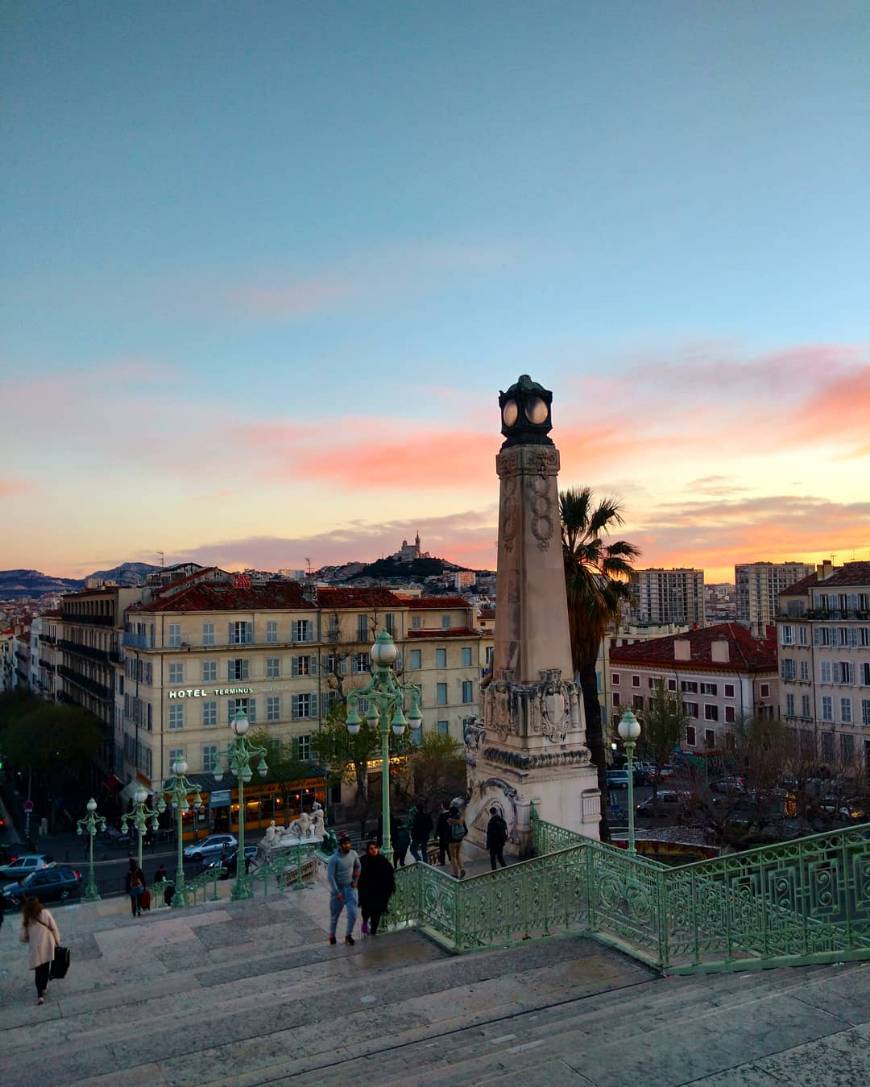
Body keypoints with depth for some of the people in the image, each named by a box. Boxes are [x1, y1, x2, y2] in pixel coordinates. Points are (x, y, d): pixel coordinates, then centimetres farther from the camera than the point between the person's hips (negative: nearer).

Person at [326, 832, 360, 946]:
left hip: (350, 888, 3)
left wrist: (355, 881, 8)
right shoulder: (334, 858, -21)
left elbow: (358, 867, 13)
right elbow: (330, 876, -20)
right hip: (338, 889, -3)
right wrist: (337, 892, -20)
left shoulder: (354, 854, -7)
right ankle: (332, 934, 37)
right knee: (335, 914, 13)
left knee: (353, 913, -6)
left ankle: (349, 936, 14)